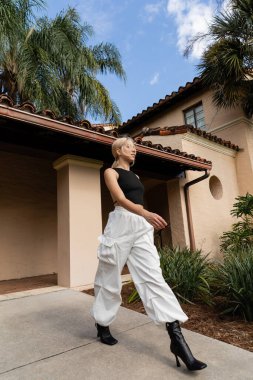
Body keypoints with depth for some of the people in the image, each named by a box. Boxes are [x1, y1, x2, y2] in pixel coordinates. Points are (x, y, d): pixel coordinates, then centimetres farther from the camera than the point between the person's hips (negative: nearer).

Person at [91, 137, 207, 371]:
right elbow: (121, 199, -13)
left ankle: (176, 337, -6)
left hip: (141, 227, 6)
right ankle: (102, 325, 28)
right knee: (110, 279, 6)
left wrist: (147, 219, 21)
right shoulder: (111, 172, 3)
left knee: (153, 277, -5)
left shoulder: (135, 176, 25)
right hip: (122, 224, -5)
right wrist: (146, 213, -27)